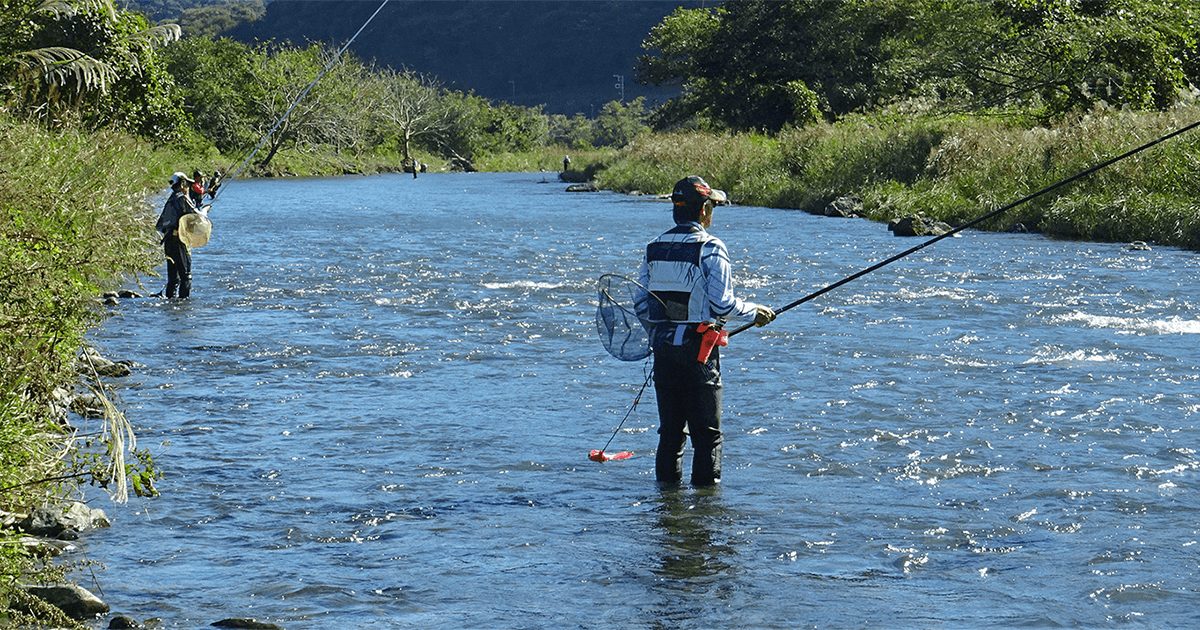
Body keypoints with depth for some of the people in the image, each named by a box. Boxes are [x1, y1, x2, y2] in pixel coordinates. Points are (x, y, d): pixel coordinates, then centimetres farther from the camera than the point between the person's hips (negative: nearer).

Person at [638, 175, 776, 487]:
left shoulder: (654, 248, 9)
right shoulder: (710, 248, -8)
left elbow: (642, 305, 9)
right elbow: (722, 304, -13)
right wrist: (755, 312, 4)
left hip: (662, 345, 5)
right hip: (698, 347, -5)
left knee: (670, 427, 12)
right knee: (706, 430, 2)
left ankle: (667, 487, 13)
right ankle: (705, 486, 0)